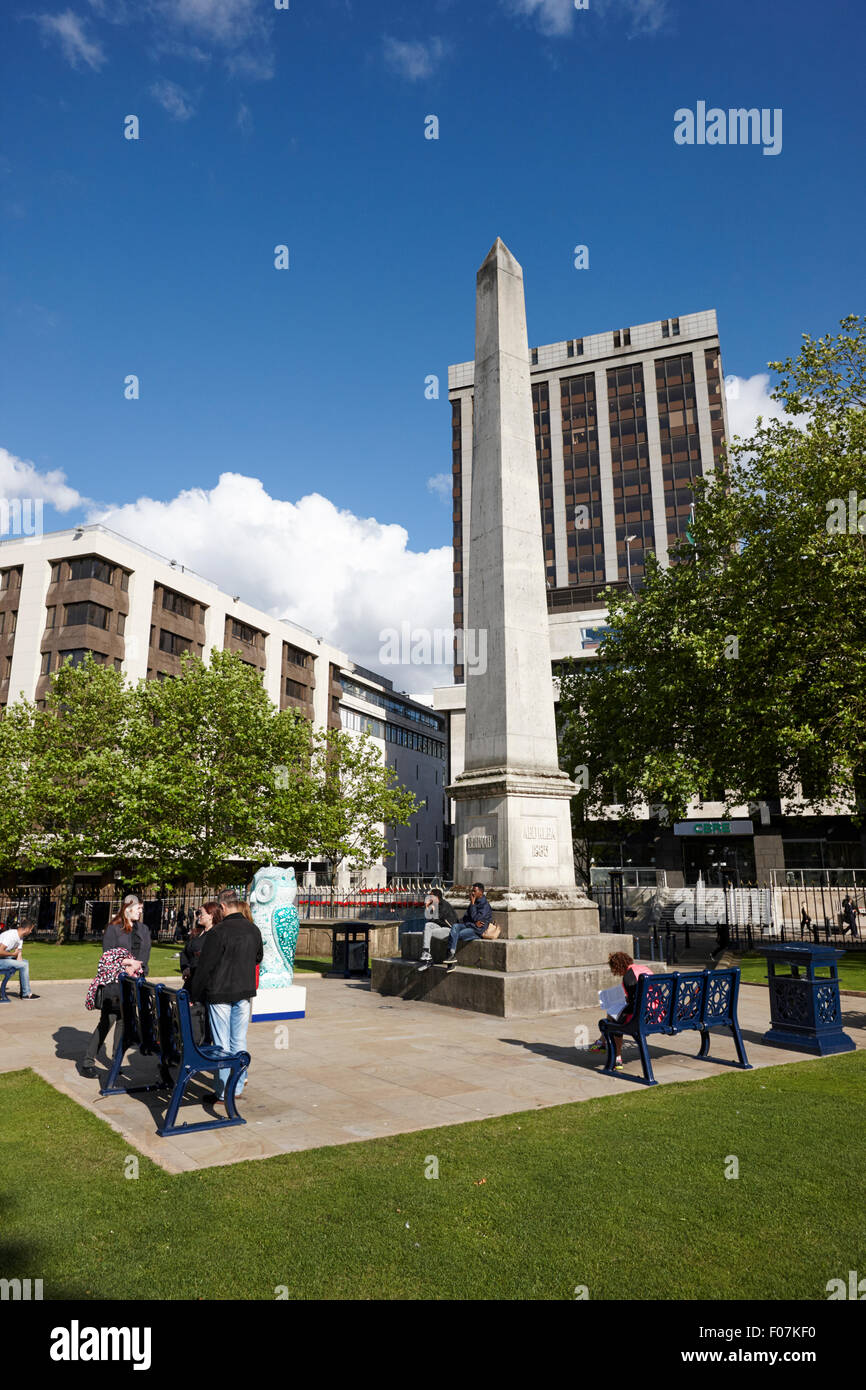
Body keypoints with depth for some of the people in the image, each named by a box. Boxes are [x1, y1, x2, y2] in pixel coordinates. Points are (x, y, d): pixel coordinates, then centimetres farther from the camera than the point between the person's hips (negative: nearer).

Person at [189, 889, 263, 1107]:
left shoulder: (217, 931, -17)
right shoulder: (253, 930, 1)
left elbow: (205, 966, -13)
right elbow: (258, 958, 17)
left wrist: (193, 994, -3)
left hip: (220, 993, -5)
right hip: (244, 992, 5)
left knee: (222, 1044, 4)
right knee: (239, 1040, 15)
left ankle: (223, 1093, 11)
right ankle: (238, 1087, 23)